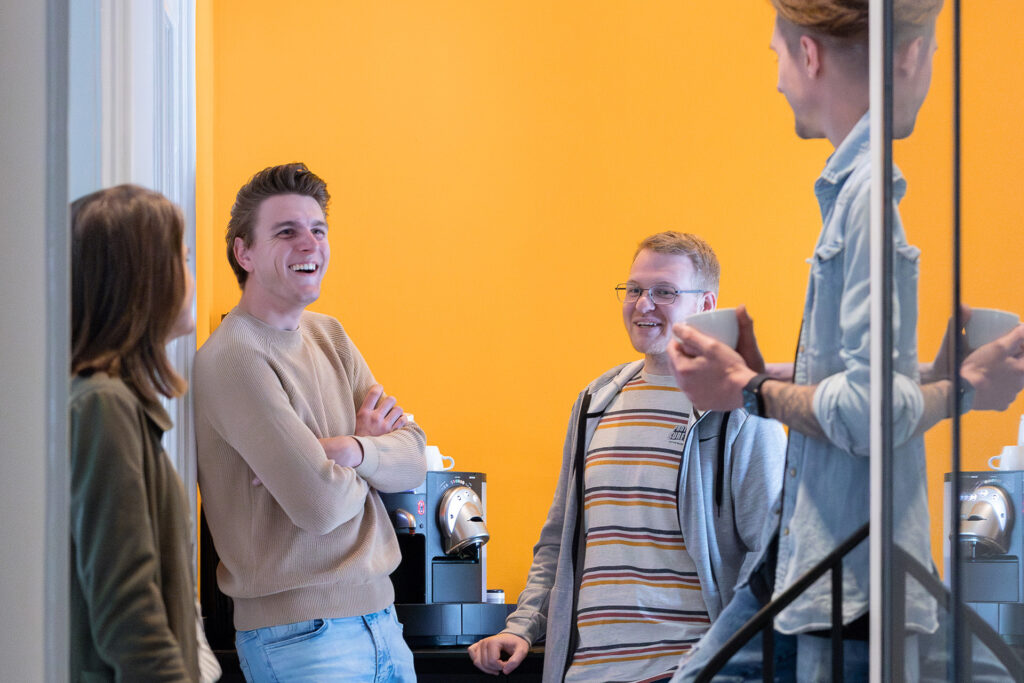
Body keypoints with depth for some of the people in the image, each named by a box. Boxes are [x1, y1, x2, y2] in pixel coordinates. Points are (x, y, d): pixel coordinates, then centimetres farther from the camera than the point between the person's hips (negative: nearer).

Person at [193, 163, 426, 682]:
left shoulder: (328, 335, 11)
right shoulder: (231, 359, -15)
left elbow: (415, 459, 4)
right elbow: (320, 504, -21)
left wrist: (348, 451, -16)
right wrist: (371, 446, -1)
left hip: (379, 615, 8)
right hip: (298, 634, -7)